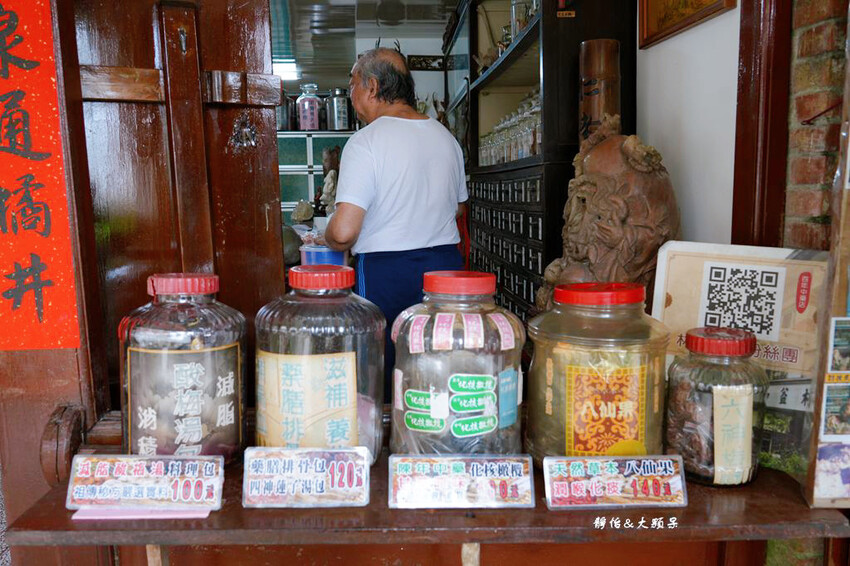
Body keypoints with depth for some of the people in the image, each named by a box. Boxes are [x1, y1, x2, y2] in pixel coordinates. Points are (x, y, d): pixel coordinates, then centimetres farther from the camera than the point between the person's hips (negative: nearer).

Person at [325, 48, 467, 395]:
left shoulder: (366, 142, -12)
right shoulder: (446, 137, 9)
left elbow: (343, 232, -19)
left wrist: (329, 239, 2)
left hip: (384, 272, -6)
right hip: (446, 263, 6)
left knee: (378, 385, 7)